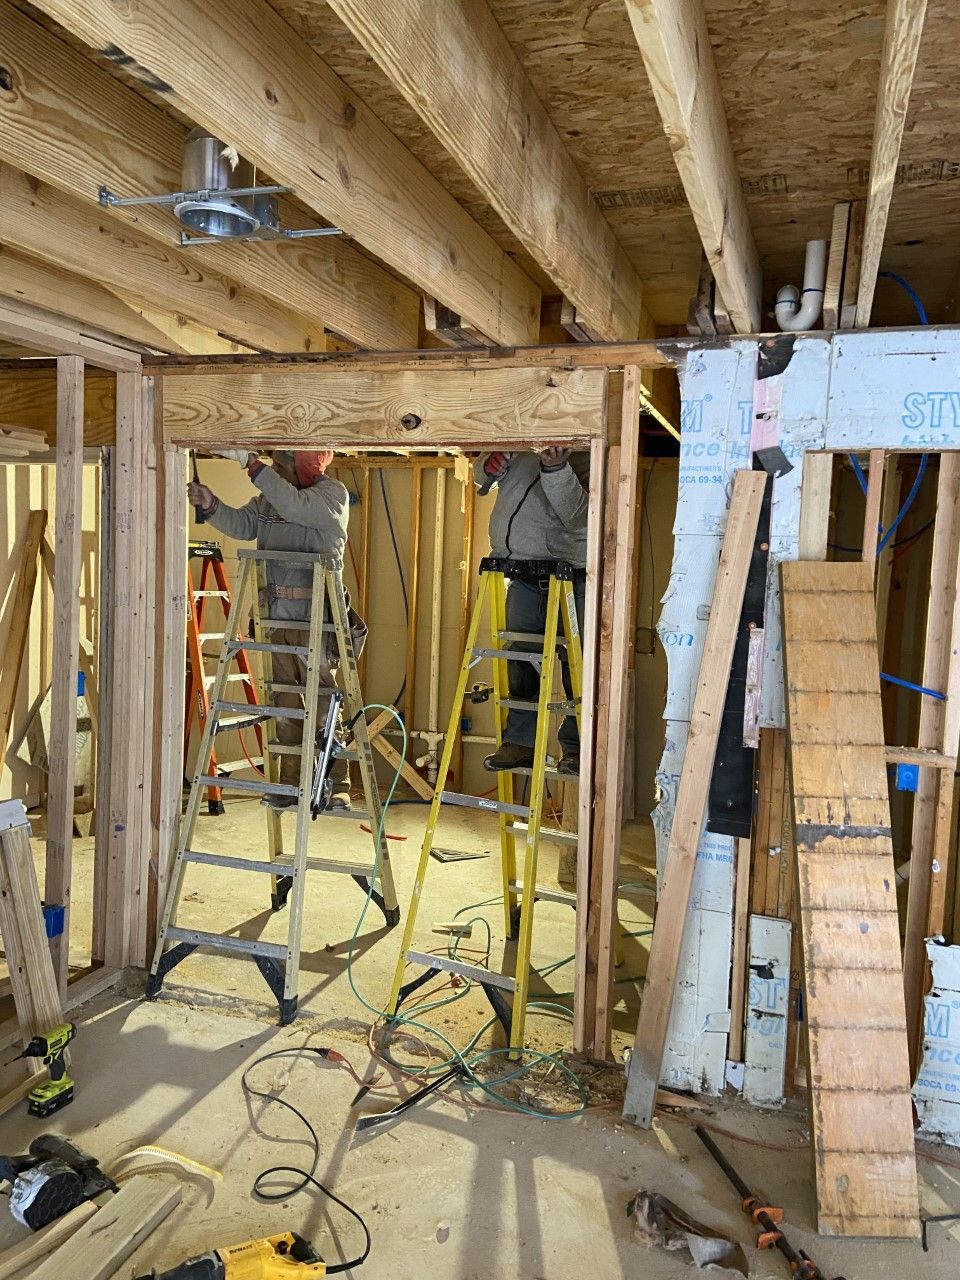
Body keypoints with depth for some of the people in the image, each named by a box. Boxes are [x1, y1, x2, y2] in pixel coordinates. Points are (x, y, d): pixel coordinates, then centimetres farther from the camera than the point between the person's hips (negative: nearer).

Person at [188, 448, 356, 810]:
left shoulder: (333, 493, -7)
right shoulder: (270, 494, 15)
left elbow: (295, 506, -24)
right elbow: (243, 525, 8)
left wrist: (251, 464, -25)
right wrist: (211, 505, -9)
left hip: (315, 616, -7)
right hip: (278, 614, 7)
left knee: (323, 703, -6)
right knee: (286, 704, 10)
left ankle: (337, 787, 2)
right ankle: (291, 786, 18)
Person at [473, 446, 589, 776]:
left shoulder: (585, 459, -9)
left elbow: (575, 512, -26)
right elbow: (481, 472, 25)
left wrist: (554, 468, -40)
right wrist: (487, 465, 2)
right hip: (523, 580, 5)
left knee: (575, 668, -4)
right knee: (520, 665, 7)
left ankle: (575, 749, 6)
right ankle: (520, 742, 14)